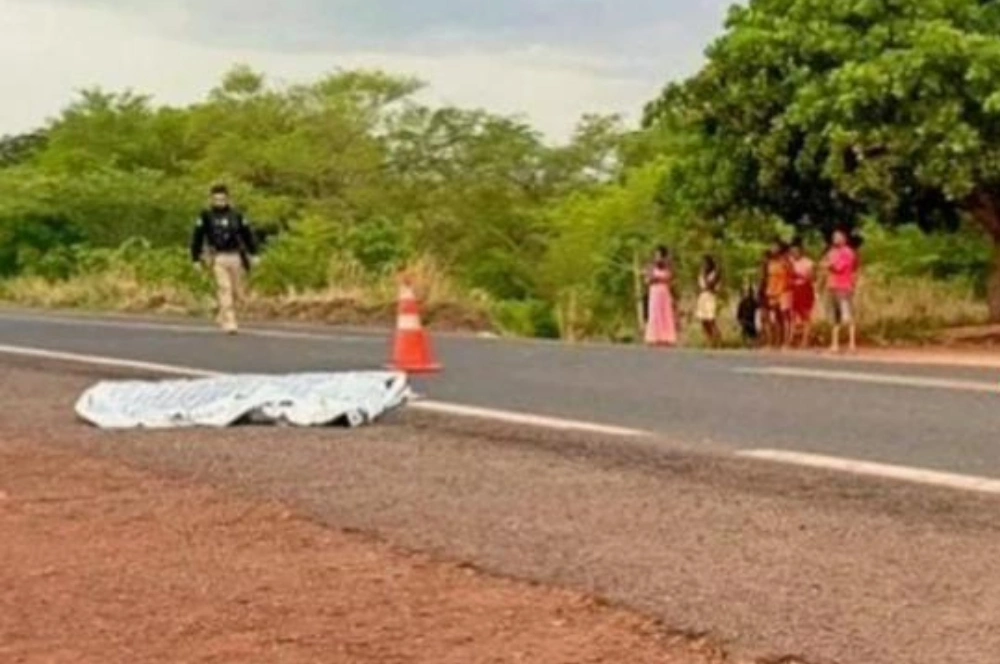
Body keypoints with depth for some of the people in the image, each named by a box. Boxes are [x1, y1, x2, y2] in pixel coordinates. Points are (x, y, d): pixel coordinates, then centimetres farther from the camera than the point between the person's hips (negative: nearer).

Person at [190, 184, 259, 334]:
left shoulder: (236, 215, 5)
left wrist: (253, 254, 7)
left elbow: (247, 235, 11)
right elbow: (197, 238, 3)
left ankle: (223, 316, 30)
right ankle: (229, 322, -16)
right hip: (217, 258, -3)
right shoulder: (206, 215, 0)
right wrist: (196, 259, 3)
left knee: (237, 292, 6)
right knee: (224, 288, -15)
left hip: (235, 257, 3)